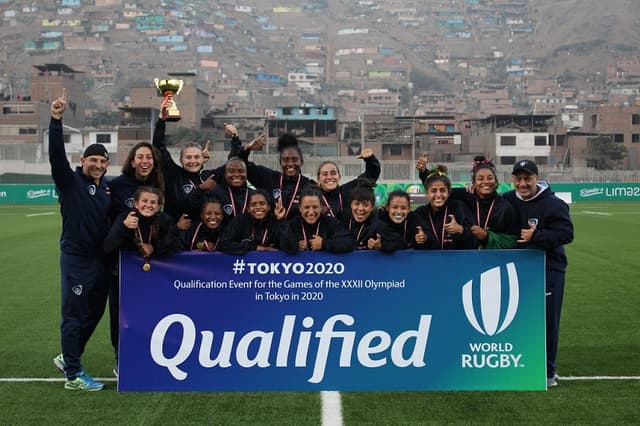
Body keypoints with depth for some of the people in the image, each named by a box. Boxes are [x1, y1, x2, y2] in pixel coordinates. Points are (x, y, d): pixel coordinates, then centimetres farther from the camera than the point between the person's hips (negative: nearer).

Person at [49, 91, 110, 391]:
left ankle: (68, 358, 35)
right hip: (76, 257, -7)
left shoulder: (108, 187, 10)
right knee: (74, 316, 0)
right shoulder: (70, 182, -7)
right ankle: (73, 375, 9)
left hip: (101, 259, 7)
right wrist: (56, 120, -32)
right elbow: (56, 154, -22)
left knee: (94, 313, 16)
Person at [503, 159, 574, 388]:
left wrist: (535, 237, -24)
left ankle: (547, 371, 14)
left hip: (548, 270, -5)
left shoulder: (553, 204, -12)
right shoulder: (507, 201, 4)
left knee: (547, 322, 1)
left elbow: (566, 233, -18)